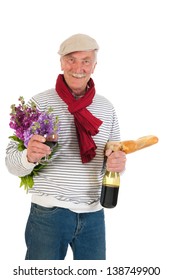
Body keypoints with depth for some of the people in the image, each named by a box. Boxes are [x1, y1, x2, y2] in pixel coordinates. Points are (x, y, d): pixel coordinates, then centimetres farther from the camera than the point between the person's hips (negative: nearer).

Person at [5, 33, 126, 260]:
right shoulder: (39, 103, -6)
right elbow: (11, 162, -6)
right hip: (48, 212, -3)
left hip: (94, 214, 4)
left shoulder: (106, 107, 6)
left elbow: (117, 154, 14)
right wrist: (29, 156, -29)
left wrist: (118, 162, -9)